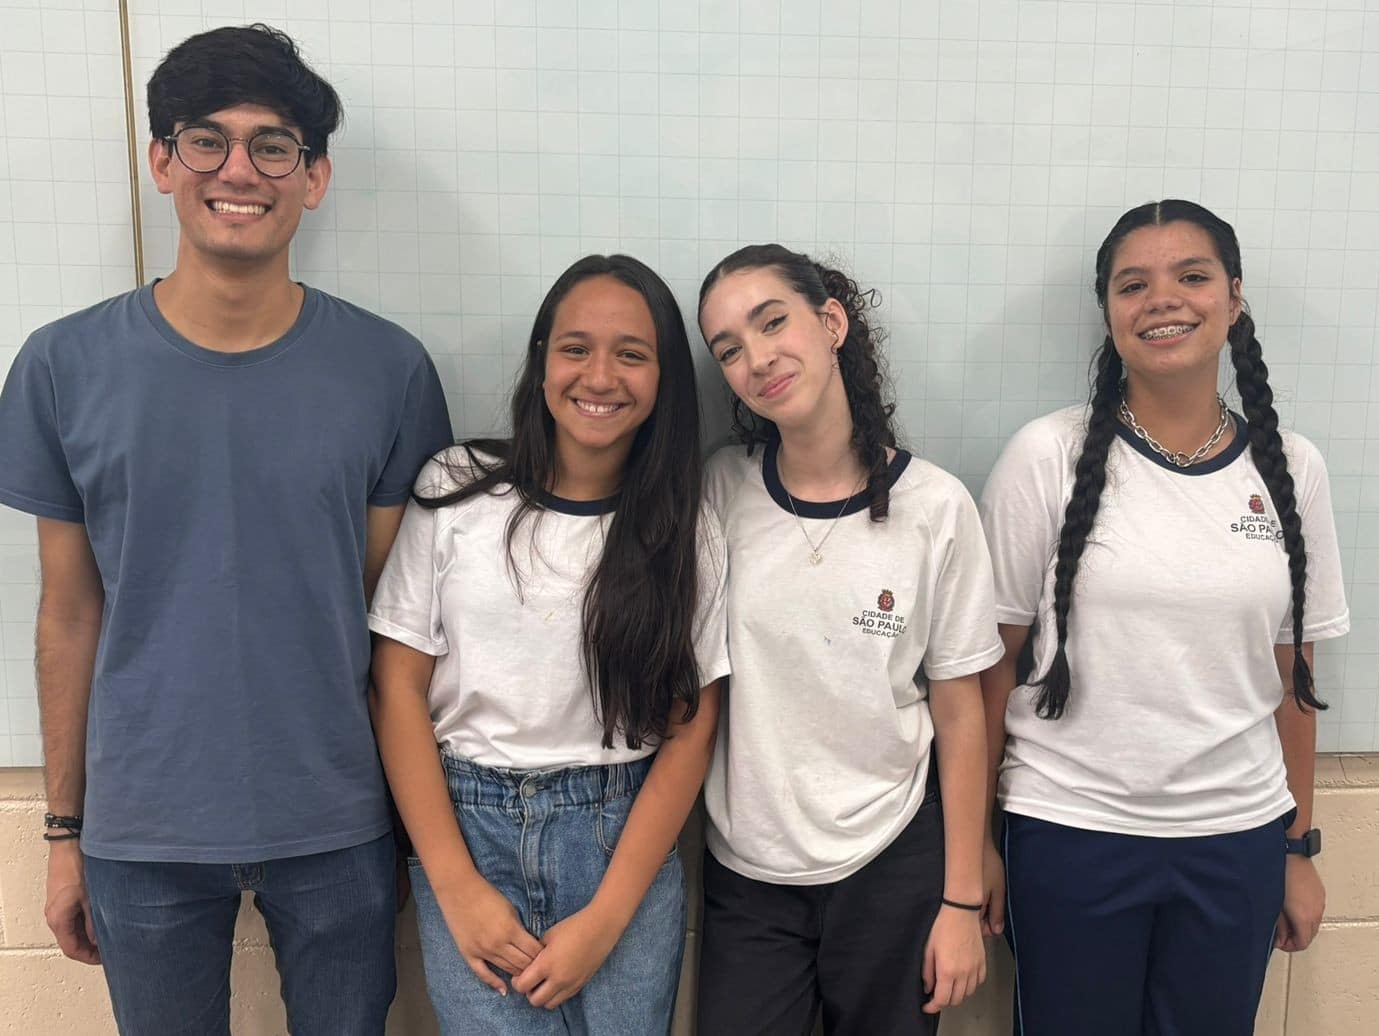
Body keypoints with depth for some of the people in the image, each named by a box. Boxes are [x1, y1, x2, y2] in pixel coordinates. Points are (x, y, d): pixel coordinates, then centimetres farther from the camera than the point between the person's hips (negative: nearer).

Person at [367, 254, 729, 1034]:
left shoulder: (687, 532, -1)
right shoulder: (455, 493, -3)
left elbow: (691, 733, -2)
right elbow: (399, 686, -2)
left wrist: (606, 919, -8)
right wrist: (456, 885, -7)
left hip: (624, 837, 1)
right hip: (468, 826, -1)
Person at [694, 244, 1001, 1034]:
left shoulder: (935, 507, -10)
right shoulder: (720, 491, -6)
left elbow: (959, 713, -5)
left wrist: (963, 900, -2)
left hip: (891, 869, -1)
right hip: (744, 871, 1)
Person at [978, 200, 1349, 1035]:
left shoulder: (1291, 468, 0)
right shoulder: (1049, 456, -9)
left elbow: (1293, 673, 7)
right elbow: (992, 661, -5)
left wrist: (1300, 847, 10)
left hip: (1237, 840, 3)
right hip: (1069, 834, -2)